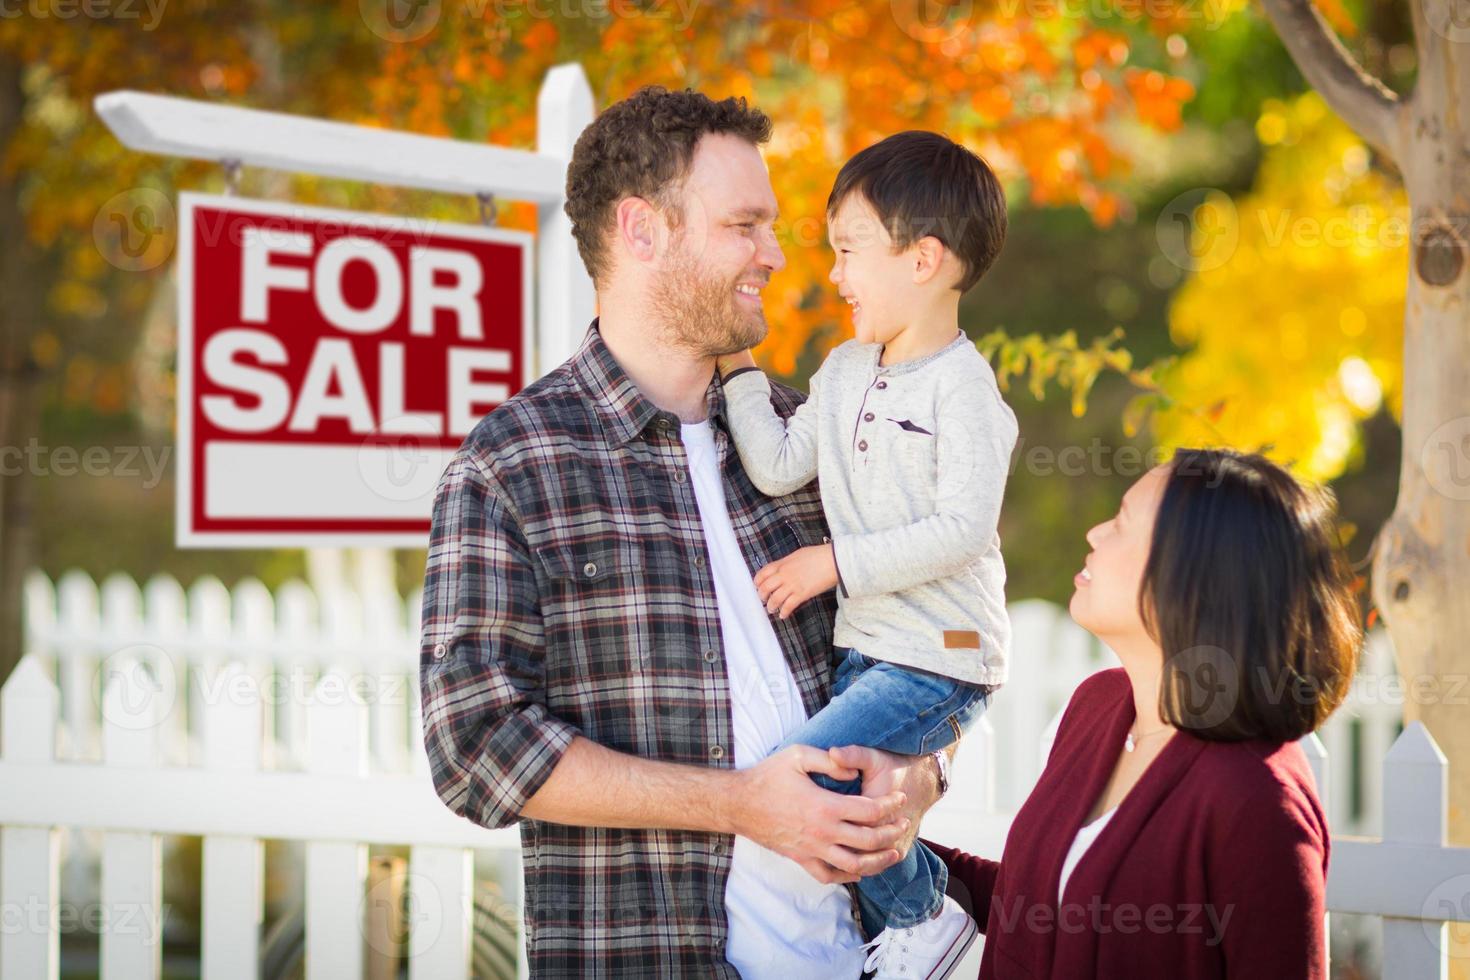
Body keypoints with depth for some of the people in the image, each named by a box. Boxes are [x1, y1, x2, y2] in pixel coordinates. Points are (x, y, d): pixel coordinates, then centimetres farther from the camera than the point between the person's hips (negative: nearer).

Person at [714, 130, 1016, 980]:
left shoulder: (962, 385, -14)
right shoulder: (845, 371, 11)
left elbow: (963, 528, -22)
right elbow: (779, 467, 3)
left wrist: (836, 562, -20)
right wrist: (736, 364, 1)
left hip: (941, 662, -9)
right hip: (864, 652, 9)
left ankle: (924, 912, -4)